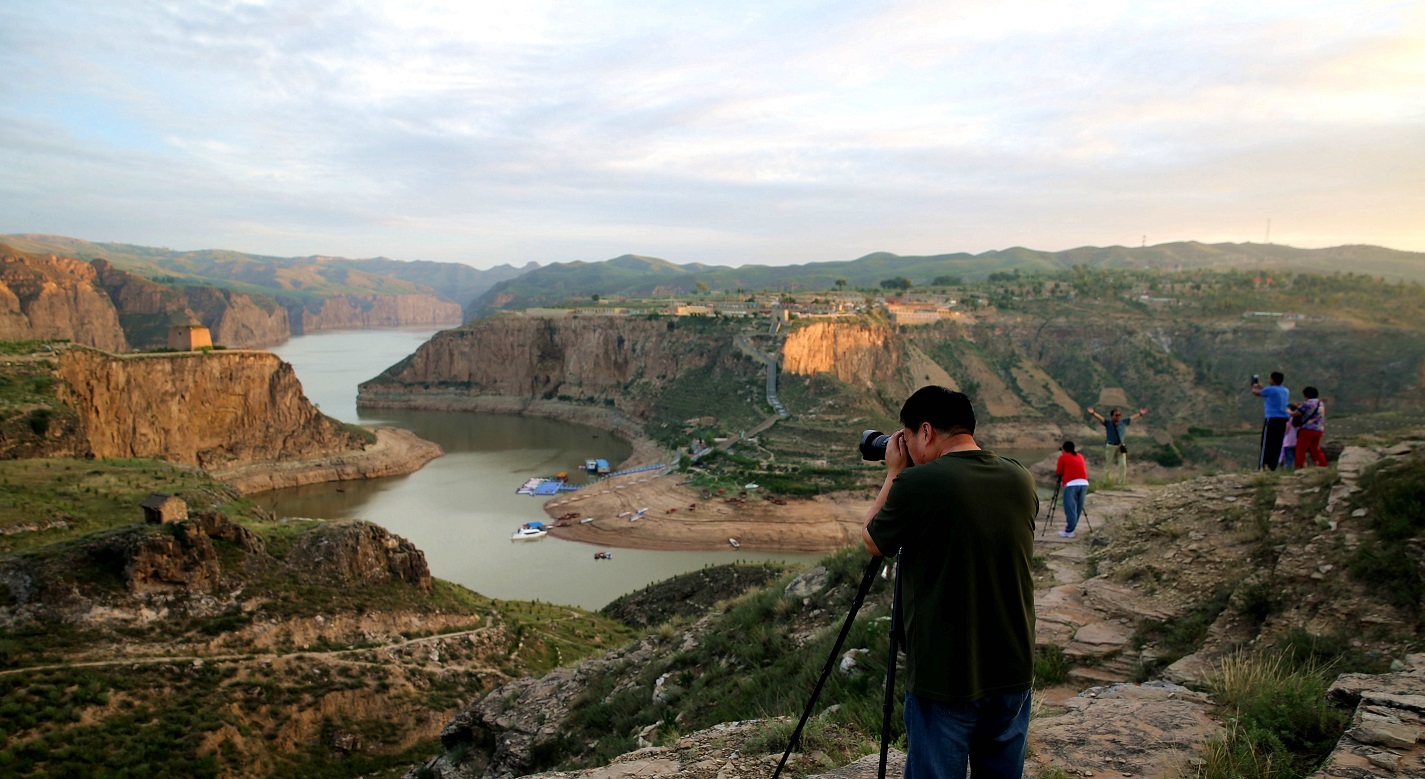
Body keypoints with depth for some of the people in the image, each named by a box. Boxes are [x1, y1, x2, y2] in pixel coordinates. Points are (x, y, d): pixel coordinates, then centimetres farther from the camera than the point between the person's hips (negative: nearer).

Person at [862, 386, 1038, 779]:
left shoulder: (917, 483, -18)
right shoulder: (1021, 480, 0)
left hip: (945, 677, -6)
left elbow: (872, 543, -1)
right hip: (1014, 672, 6)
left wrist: (893, 474, 8)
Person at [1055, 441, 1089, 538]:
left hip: (1071, 484, -5)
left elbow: (1059, 472, 11)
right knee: (1078, 508, 12)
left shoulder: (1063, 457, 8)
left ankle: (1068, 531, -6)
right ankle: (1071, 528, 17)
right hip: (1084, 483, 5)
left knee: (1070, 508, -4)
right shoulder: (1080, 456, 22)